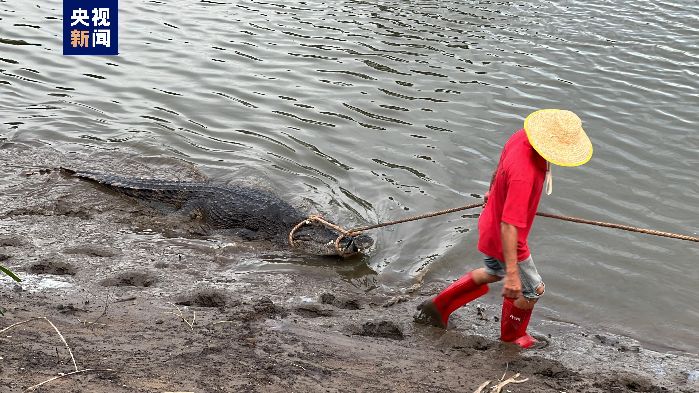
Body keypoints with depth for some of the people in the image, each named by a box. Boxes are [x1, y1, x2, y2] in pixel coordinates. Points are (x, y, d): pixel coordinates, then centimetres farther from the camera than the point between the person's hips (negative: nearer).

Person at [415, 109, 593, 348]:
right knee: (532, 290, 16)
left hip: (490, 223, 9)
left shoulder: (523, 136, -13)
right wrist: (512, 274, -37)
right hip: (504, 239, -9)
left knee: (492, 272, 33)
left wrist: (493, 191, 28)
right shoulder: (523, 174, -40)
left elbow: (500, 167, 9)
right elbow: (509, 226, -39)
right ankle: (512, 337, 42)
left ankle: (437, 307, 39)